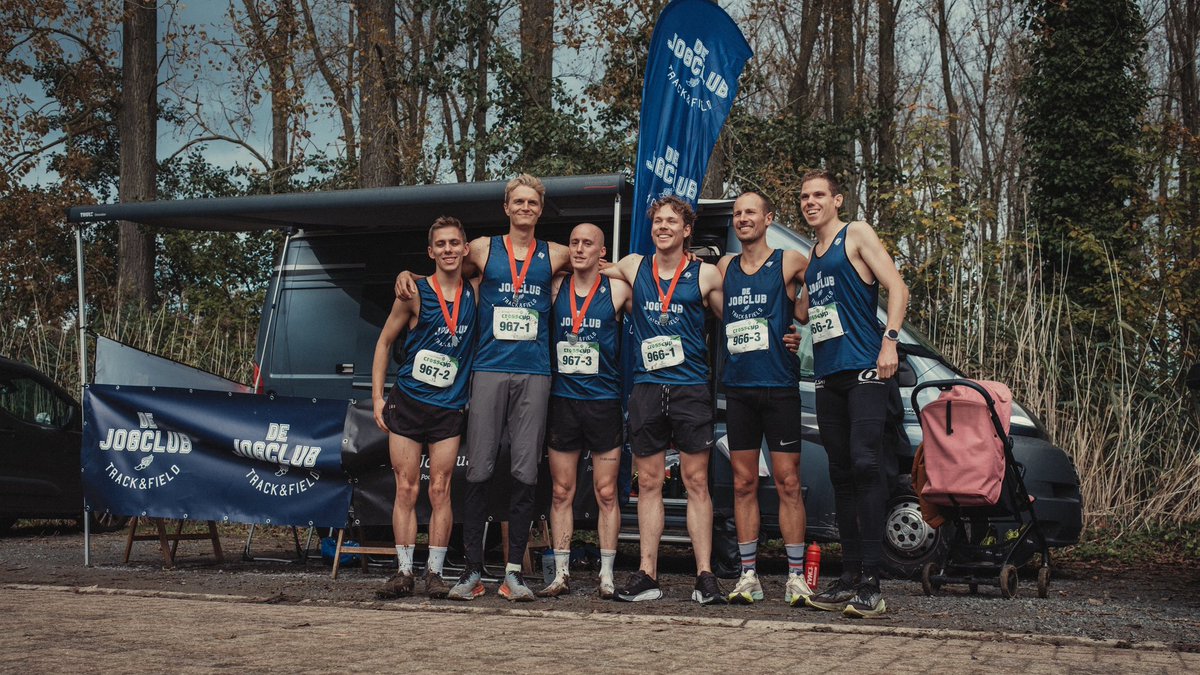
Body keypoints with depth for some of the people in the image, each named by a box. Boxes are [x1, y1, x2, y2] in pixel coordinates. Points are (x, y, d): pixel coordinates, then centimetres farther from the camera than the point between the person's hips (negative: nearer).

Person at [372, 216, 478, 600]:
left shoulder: (474, 293, 2)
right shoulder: (415, 294, -3)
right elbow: (384, 342, 4)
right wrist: (377, 397, 0)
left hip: (449, 407, 1)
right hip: (407, 402, -1)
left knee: (439, 491, -1)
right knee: (406, 489, 0)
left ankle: (435, 572, 5)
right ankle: (404, 572, 5)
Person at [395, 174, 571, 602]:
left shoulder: (554, 256, 12)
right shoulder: (483, 250, 10)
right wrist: (406, 275, 6)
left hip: (534, 374, 1)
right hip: (489, 370, -1)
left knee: (525, 474, -2)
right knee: (479, 471, -5)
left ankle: (514, 571, 3)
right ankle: (473, 570, 0)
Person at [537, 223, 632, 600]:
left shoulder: (617, 290, 1)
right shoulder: (555, 289, 6)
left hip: (604, 402, -2)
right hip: (562, 400, 2)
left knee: (606, 493, 2)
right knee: (562, 493, 5)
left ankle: (607, 576, 8)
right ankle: (561, 574, 11)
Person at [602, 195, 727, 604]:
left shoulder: (705, 275, 4)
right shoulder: (633, 268, 11)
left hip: (691, 387, -2)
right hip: (646, 386, 3)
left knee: (696, 482, -3)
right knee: (648, 483, 4)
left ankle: (705, 576, -1)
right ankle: (647, 576, 8)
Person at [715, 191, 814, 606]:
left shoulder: (790, 263, 0)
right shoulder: (724, 267, 13)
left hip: (779, 386, -4)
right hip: (738, 388, 4)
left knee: (788, 482, -3)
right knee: (744, 484, 5)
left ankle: (796, 577, 2)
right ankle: (748, 576, 10)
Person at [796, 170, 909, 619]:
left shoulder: (856, 235, 2)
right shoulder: (811, 258, 22)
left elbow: (897, 287, -7)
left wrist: (889, 341, -17)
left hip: (865, 370, -7)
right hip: (827, 377, 8)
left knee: (865, 466, -16)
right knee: (841, 475, 7)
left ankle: (870, 584, -18)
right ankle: (849, 577, 10)